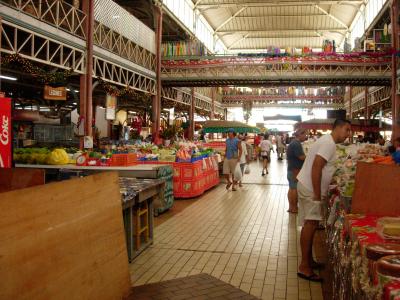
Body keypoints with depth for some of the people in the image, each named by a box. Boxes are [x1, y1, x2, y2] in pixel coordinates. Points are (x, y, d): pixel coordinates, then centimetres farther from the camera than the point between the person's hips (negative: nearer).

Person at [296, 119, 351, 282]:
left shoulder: (328, 142, 16)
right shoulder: (329, 143, -17)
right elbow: (316, 168, -25)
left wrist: (319, 193, 18)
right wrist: (317, 195, -22)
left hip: (311, 188, 10)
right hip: (310, 189, -10)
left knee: (311, 224, 15)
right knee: (310, 224, -8)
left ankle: (309, 260, 25)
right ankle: (304, 267, -4)